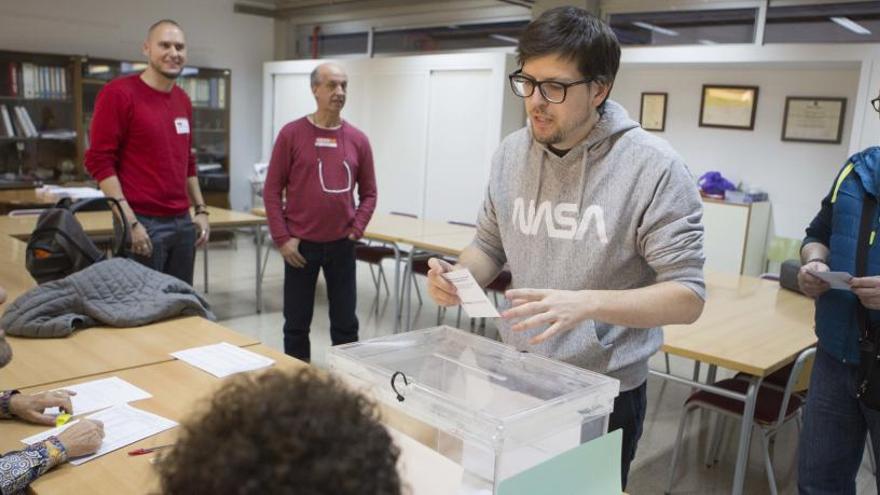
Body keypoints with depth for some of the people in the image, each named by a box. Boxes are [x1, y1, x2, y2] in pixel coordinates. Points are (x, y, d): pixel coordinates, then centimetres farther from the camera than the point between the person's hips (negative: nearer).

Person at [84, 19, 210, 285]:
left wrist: (201, 209, 13)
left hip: (183, 223, 7)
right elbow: (99, 161, -12)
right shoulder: (119, 93, -8)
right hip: (143, 223, -7)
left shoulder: (183, 100, 13)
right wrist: (130, 222, -17)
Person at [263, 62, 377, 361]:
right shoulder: (291, 134, -4)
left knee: (345, 323, 10)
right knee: (297, 324, 9)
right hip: (300, 245, -2)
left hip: (341, 245, 2)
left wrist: (356, 230, -3)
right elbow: (272, 190, -3)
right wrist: (282, 238, -8)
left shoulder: (358, 140, 3)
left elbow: (369, 193, 9)